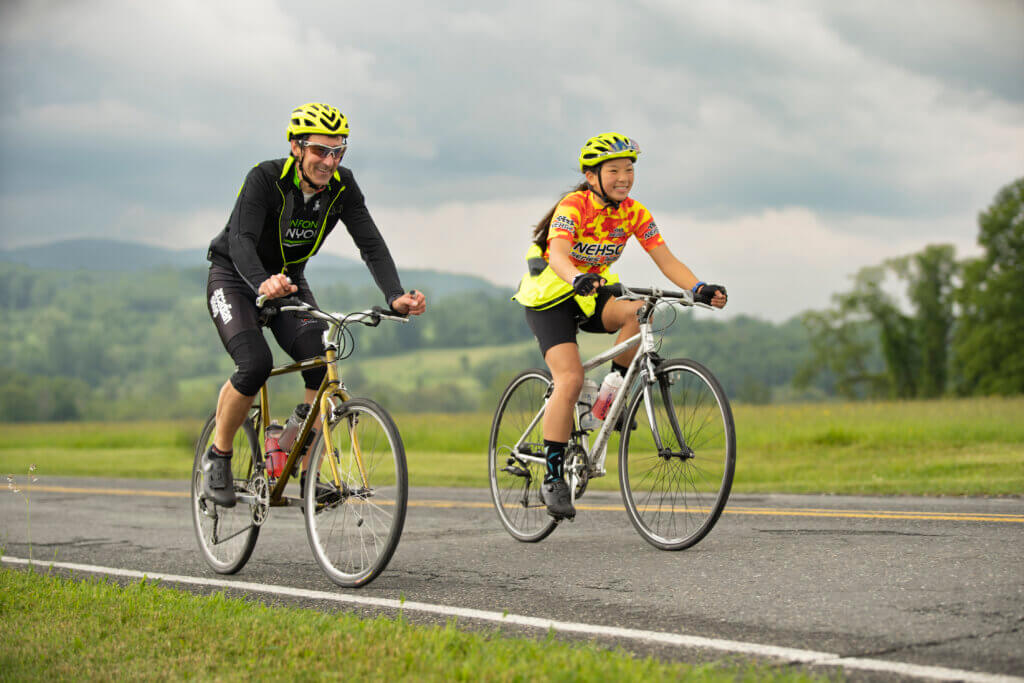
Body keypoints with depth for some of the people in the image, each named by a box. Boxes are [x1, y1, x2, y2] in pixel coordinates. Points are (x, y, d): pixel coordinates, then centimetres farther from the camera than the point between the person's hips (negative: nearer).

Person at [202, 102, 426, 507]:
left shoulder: (342, 186, -14)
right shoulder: (266, 178, -26)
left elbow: (371, 244, -21)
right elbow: (242, 239, -38)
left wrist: (395, 297, -39)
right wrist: (262, 283, -59)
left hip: (290, 280, 4)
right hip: (234, 277, -4)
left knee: (322, 363, -19)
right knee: (255, 364, -27)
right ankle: (218, 455, -3)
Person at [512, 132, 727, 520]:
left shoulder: (634, 213, -6)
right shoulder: (574, 206, -22)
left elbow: (666, 260, -13)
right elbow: (557, 255, -38)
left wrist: (699, 289, -30)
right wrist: (578, 279, -60)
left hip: (592, 294, 5)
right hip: (549, 297, -5)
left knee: (640, 313, -27)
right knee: (570, 379, -22)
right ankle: (553, 479, -14)